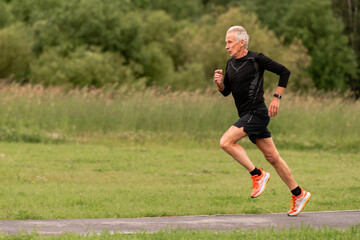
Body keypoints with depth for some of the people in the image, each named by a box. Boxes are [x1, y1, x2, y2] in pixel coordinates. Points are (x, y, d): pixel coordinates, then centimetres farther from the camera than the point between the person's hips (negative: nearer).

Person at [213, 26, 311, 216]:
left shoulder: (256, 59, -8)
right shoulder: (230, 64, 14)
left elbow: (284, 72, -6)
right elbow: (226, 92, 20)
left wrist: (276, 98, -10)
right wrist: (219, 83, -2)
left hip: (257, 113, -8)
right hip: (247, 115, 8)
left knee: (226, 142, -19)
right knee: (272, 157, 9)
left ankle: (257, 174, -9)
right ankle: (298, 194, 15)